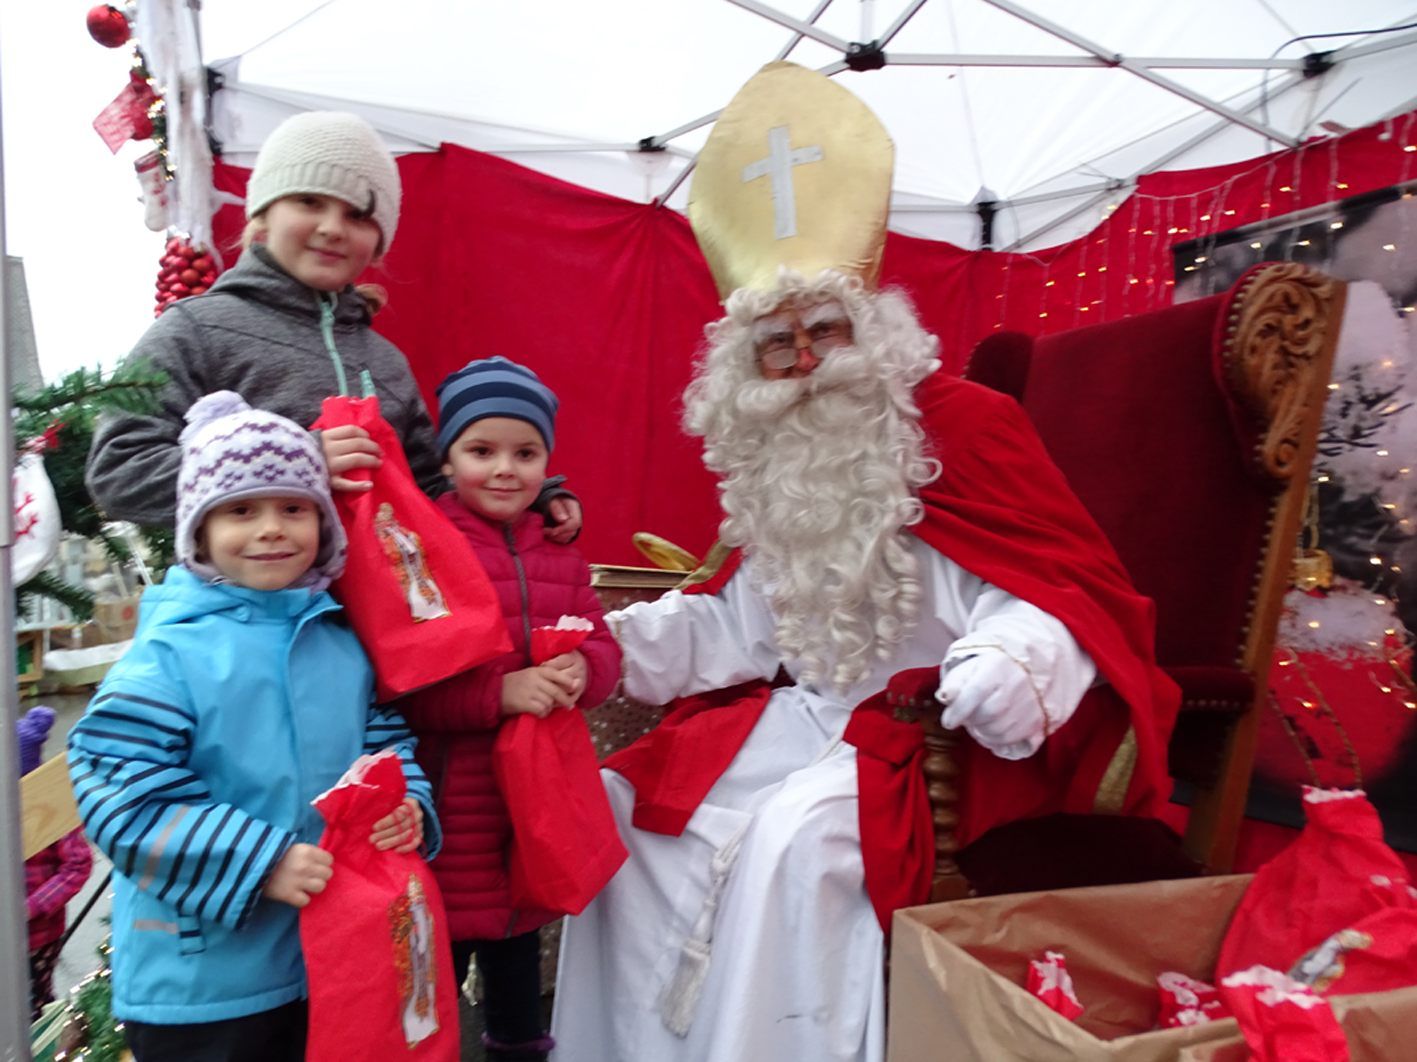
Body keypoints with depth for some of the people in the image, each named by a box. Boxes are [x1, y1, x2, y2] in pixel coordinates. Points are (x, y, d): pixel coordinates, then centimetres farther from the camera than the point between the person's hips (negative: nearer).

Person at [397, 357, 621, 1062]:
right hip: (451, 799, -6)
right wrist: (498, 693, -27)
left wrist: (580, 671, -16)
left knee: (519, 939, 24)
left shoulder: (559, 553, 8)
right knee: (441, 956, 7)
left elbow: (603, 647, 7)